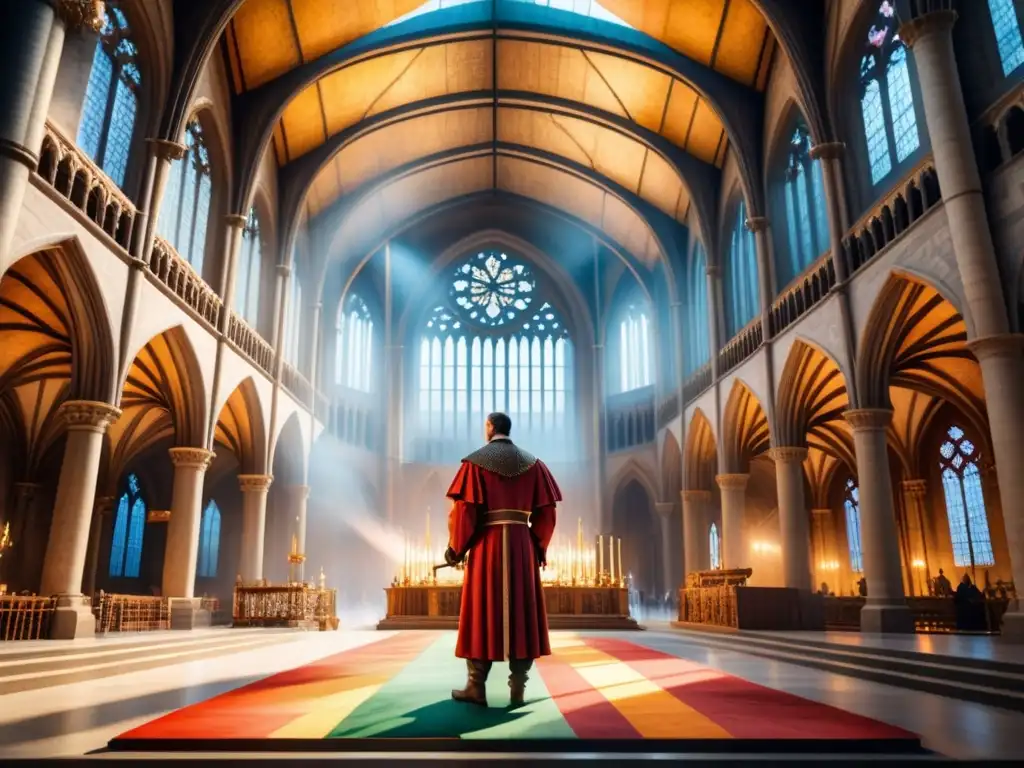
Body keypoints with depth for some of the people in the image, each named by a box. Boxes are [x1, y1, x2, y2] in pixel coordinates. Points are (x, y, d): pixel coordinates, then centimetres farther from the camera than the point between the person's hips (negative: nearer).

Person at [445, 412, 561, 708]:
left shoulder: (474, 463, -3)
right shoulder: (533, 464, 6)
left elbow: (463, 510, -10)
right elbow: (546, 512, 3)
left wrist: (456, 549, 1)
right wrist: (539, 547, 14)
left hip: (486, 547, -2)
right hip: (523, 547, 3)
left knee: (481, 614, 5)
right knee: (522, 614, 8)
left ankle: (476, 688, 8)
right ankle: (518, 688, 9)